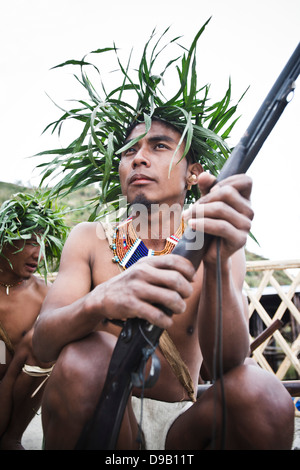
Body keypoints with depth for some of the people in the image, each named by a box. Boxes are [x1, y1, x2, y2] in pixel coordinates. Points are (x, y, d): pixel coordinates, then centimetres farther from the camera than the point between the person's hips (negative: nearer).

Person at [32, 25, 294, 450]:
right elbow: (42, 342, -14)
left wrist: (217, 264, -37)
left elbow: (223, 362, -18)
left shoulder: (223, 244, -3)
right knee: (84, 355, -31)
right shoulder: (90, 240, 0)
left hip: (183, 424, 1)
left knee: (260, 391, -29)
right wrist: (99, 302, -37)